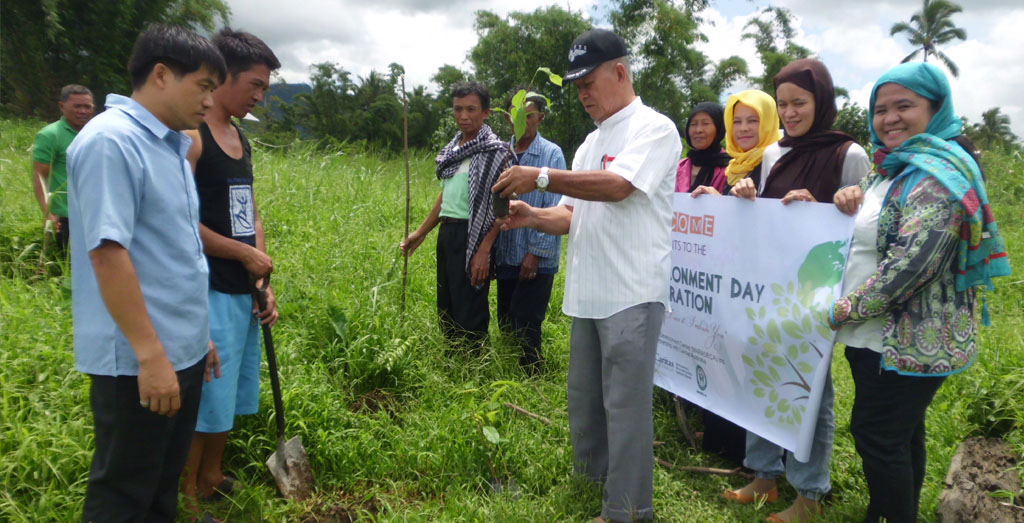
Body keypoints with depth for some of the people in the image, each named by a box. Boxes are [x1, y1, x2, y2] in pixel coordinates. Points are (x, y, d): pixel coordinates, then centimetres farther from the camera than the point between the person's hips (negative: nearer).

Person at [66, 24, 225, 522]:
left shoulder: (171, 144, 12)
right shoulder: (110, 140, -16)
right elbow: (107, 253, -23)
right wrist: (150, 354, -23)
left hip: (182, 351, 9)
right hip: (137, 360, -8)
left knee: (163, 482, 20)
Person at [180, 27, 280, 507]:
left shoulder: (240, 139, 13)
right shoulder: (189, 135, -13)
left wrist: (264, 284, 9)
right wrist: (246, 253, -12)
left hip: (243, 292, 8)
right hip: (209, 293, -8)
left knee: (229, 395, 18)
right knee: (201, 401, 3)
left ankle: (212, 479, 35)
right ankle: (187, 497, 20)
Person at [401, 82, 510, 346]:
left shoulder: (496, 151, -7)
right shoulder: (453, 149, 15)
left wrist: (484, 250, -21)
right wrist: (420, 232, 23)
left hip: (473, 237, -8)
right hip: (447, 234, 8)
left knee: (469, 315, -7)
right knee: (446, 310, 13)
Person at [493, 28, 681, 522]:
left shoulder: (654, 129, -7)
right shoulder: (590, 143, 18)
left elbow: (617, 186, -22)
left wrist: (540, 177, -22)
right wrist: (533, 217, -3)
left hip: (631, 294, -8)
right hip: (587, 294, 8)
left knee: (624, 405, -1)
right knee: (583, 399, 17)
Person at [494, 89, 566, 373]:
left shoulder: (552, 154, -5)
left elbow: (554, 209, -10)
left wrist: (535, 253, -14)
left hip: (537, 259, -5)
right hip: (506, 254, 5)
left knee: (525, 327, -4)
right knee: (506, 324, 13)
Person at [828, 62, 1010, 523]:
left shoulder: (937, 174, -17)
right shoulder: (892, 168, 13)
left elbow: (910, 263, -25)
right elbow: (865, 235, 23)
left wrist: (845, 310, -17)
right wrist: (849, 204, 0)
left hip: (912, 341, -9)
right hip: (877, 334, 9)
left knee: (875, 434, -3)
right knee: (901, 434, 18)